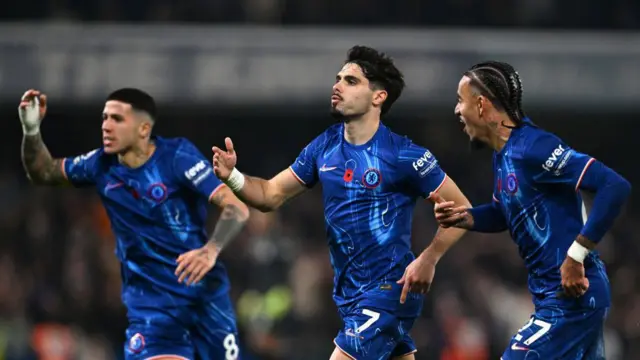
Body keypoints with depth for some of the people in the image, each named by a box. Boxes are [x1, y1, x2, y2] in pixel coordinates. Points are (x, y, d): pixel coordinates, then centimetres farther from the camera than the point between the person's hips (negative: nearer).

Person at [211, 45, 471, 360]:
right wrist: (232, 177, -7)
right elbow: (271, 195, 12)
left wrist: (428, 259, -20)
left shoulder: (402, 155, -13)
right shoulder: (325, 147, 6)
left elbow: (461, 209, -9)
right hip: (348, 294, 7)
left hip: (388, 290, -7)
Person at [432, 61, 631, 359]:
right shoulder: (503, 154, 10)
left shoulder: (532, 148, -20)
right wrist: (463, 217, 6)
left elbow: (615, 187, -26)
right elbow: (504, 214, 27)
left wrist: (576, 256, -27)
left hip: (571, 295, -10)